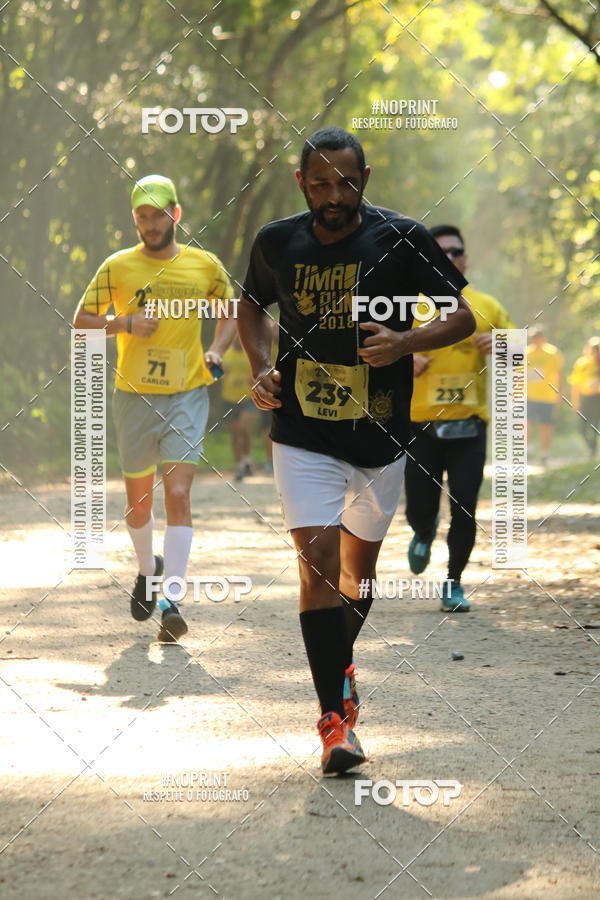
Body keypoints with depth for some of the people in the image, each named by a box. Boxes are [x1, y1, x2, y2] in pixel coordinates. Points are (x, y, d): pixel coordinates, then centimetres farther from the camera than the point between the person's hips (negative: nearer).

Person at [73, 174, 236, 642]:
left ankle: (172, 601, -17)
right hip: (134, 394, 1)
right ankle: (148, 569, 41)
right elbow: (81, 320, 4)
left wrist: (216, 351, 1)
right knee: (138, 499, 12)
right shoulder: (117, 267, 0)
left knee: (178, 494, -14)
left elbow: (232, 310, 19)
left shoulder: (205, 266, 3)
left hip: (187, 396, -1)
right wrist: (125, 323, -13)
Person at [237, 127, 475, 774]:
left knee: (360, 562, 16)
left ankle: (339, 666, 44)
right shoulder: (277, 243, -2)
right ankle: (335, 717, -11)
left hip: (380, 435, 1)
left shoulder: (401, 240, -7)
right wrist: (262, 369, 1)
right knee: (317, 561, -14)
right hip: (303, 435, -1)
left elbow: (463, 317, 0)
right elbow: (251, 305, 18)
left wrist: (405, 342, -18)